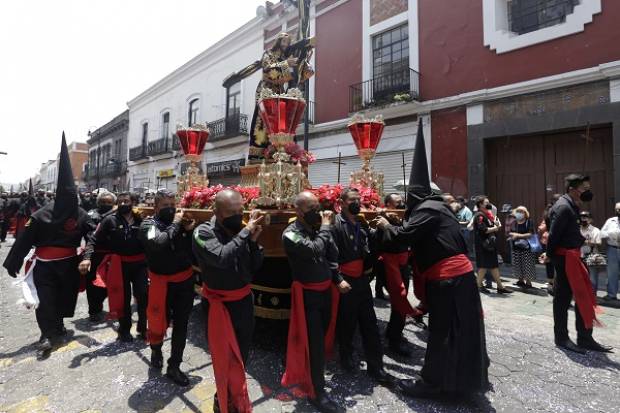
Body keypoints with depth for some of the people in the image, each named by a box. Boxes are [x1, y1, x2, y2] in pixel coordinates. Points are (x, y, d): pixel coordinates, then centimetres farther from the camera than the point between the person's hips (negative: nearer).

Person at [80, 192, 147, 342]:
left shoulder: (140, 219, 1)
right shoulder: (110, 220, -4)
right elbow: (94, 240, -9)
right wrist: (87, 257, -21)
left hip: (139, 263, 1)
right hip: (120, 265, -1)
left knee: (143, 296, 4)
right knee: (124, 298, 12)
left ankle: (142, 328, 24)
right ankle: (124, 330, 32)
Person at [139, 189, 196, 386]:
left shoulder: (180, 221, 0)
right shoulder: (148, 224, -8)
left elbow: (193, 250, 5)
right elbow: (160, 243, -30)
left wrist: (189, 231, -10)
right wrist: (175, 224, -19)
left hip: (185, 280, 3)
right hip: (162, 282, -3)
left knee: (181, 325, 11)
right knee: (159, 321, 14)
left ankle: (174, 367, 28)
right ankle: (156, 349, 48)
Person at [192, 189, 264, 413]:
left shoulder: (241, 229, -5)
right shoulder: (203, 232, -17)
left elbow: (255, 267, -1)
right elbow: (222, 258, -35)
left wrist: (253, 241, -17)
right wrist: (246, 231, -29)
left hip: (245, 299, 6)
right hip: (221, 303, -5)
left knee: (242, 354, 21)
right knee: (228, 360, 8)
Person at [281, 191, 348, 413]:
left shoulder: (319, 227, 1)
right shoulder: (291, 234, -17)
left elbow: (332, 256, 9)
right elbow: (315, 250, -31)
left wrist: (338, 279, -2)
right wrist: (326, 227, -18)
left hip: (326, 290, 7)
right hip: (308, 294, -6)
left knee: (323, 339, 21)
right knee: (314, 344, 1)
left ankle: (305, 375, 45)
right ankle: (317, 392, 21)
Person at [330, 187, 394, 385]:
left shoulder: (362, 225, 10)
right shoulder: (335, 224, -12)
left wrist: (368, 267, 0)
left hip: (362, 281, 6)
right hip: (345, 282, -6)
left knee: (370, 325, 10)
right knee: (347, 324, 10)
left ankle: (375, 367, 22)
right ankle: (346, 358, 34)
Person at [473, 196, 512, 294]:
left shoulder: (486, 214, 16)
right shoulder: (479, 215, -14)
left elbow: (490, 227, 19)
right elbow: (483, 230, -22)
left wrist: (496, 224, -1)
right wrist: (496, 228, -11)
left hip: (490, 243, 10)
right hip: (483, 244, -10)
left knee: (494, 265, 11)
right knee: (484, 265, -2)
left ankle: (500, 286, 17)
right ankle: (479, 285, 9)